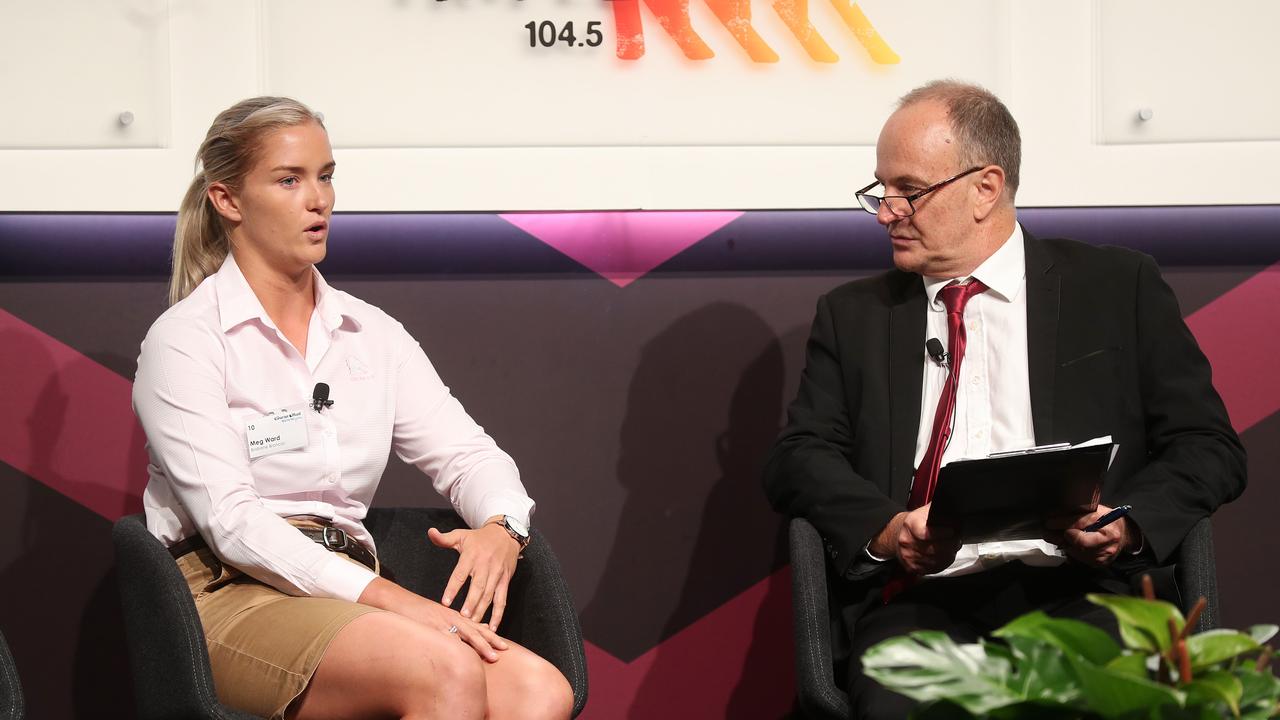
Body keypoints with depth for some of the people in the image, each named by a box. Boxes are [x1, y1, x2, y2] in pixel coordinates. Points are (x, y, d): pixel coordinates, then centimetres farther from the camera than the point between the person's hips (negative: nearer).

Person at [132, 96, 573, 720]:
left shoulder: (372, 333, 18)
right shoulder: (183, 340, -1)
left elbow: (464, 452, 14)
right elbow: (231, 519, -12)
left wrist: (501, 527, -11)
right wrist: (385, 596, -22)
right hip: (227, 597, -5)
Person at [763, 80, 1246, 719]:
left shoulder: (1119, 288, 13)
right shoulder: (852, 314, 21)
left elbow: (1208, 446, 10)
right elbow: (798, 457, 11)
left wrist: (1132, 523, -11)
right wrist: (883, 529, -10)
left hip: (1072, 590, -1)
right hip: (917, 601, 1)